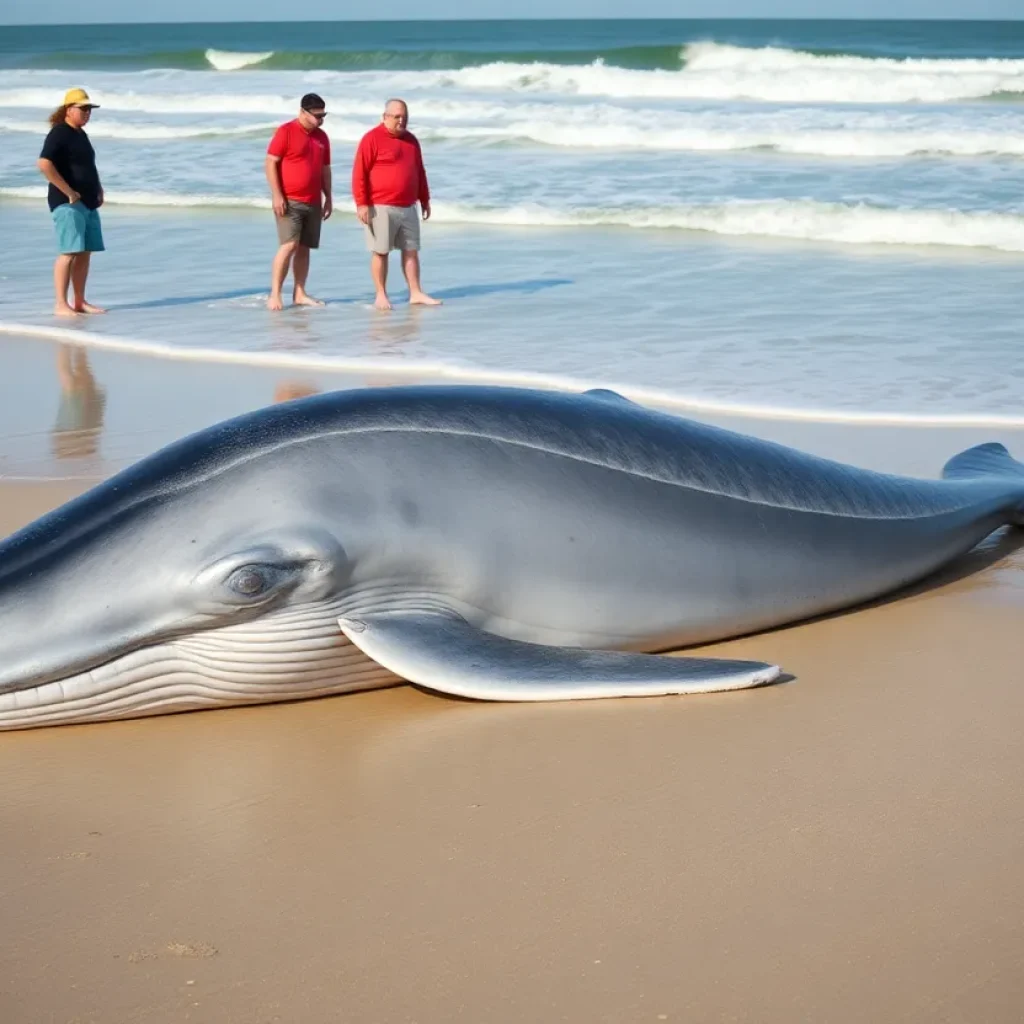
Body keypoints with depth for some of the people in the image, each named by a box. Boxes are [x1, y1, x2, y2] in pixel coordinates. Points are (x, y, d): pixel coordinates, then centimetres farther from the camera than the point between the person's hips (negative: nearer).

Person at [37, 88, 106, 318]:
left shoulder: (81, 134, 19)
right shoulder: (59, 134, -10)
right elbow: (44, 164, -22)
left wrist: (98, 189, 17)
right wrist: (68, 192, -21)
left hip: (88, 203, 9)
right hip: (68, 203, -9)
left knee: (85, 253, 9)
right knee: (69, 252, -13)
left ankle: (79, 301, 15)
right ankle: (61, 304, -12)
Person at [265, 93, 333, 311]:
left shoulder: (322, 137, 13)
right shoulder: (286, 132, -7)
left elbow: (325, 168, 20)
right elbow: (271, 163, -9)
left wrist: (328, 197, 16)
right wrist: (277, 195, -15)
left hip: (313, 202, 6)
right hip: (289, 201, -6)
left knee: (304, 248, 7)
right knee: (289, 245, -14)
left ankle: (299, 294, 13)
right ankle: (274, 295, -11)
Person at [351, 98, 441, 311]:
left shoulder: (411, 140, 14)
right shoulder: (372, 139, -8)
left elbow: (419, 172, 22)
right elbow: (359, 173, -12)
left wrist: (425, 199, 19)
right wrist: (361, 203, -17)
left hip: (408, 208, 7)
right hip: (381, 208, -7)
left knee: (411, 251, 6)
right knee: (380, 252, -1)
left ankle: (416, 294, 10)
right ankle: (381, 296, 4)